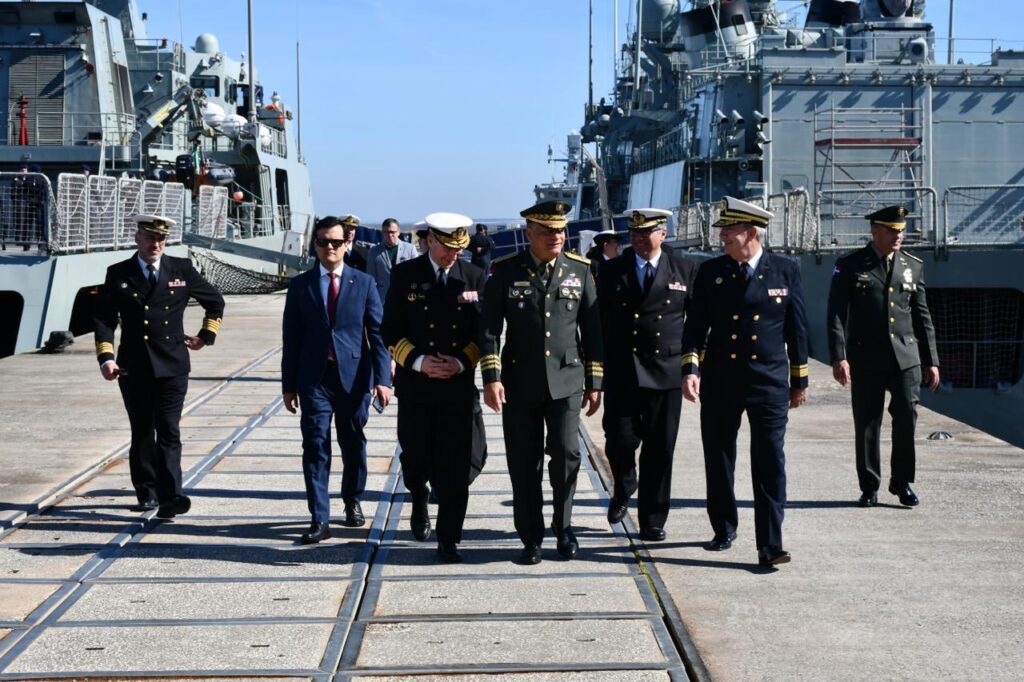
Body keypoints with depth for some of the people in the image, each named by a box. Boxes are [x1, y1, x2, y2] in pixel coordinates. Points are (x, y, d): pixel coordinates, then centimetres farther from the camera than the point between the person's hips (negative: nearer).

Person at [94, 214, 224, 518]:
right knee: (141, 433, 9)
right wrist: (106, 357, -10)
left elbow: (215, 302, 18)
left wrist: (206, 336, 12)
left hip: (172, 366, -1)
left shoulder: (182, 269, 5)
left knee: (169, 432, -9)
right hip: (133, 367, 1)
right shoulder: (118, 274, 5)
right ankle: (147, 493, 23)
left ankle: (169, 498, -15)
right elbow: (104, 319, 2)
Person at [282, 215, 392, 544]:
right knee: (315, 447, -5)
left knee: (353, 445, 12)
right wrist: (289, 385, 3)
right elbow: (292, 339, 6)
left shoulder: (363, 283, 4)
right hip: (315, 378, 0)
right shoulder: (300, 285, 5)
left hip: (353, 377, 0)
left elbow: (377, 333, 1)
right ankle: (319, 519, -3)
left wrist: (382, 378, -7)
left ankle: (352, 502, 33)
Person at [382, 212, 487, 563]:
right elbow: (390, 330, 0)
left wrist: (461, 361, -11)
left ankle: (448, 540, 7)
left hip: (459, 385, 0)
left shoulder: (475, 277, 4)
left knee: (455, 467, -2)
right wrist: (419, 361, -14)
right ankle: (419, 499, 41)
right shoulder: (405, 275, 1)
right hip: (415, 385, 0)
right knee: (416, 457, 7)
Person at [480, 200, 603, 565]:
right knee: (524, 464, 4)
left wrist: (594, 382, 6)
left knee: (566, 453, -8)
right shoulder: (505, 271, -1)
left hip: (566, 380, 0)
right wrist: (491, 378, -10)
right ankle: (531, 538, 17)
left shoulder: (580, 270, 4)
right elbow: (489, 328, -2)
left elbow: (592, 329, 7)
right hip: (520, 383, 0)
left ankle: (563, 526, 14)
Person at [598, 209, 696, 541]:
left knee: (660, 450, 3)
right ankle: (623, 490, 30)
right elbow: (598, 318, 8)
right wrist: (599, 361, 3)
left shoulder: (685, 271, 5)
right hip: (621, 372, 0)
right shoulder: (611, 270, 6)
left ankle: (652, 520, 15)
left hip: (666, 372, 0)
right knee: (620, 441, -3)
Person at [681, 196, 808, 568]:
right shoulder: (710, 272, 3)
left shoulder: (785, 270, 1)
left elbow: (797, 327, 6)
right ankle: (723, 530, 28)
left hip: (770, 383, -2)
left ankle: (770, 545, -4)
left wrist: (800, 379, 8)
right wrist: (690, 368, -11)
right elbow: (695, 325, 3)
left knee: (770, 464, -6)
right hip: (719, 382, 2)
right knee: (718, 461, 11)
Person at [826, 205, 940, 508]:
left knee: (907, 415, -9)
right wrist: (838, 357, -14)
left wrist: (931, 360, 11)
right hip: (865, 359, -2)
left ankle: (902, 481, 7)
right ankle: (869, 487, 15)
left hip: (905, 356, 2)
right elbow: (836, 315, -4)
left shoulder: (913, 266, 11)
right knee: (867, 423, 3)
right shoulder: (850, 266, 1)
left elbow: (922, 316, 14)